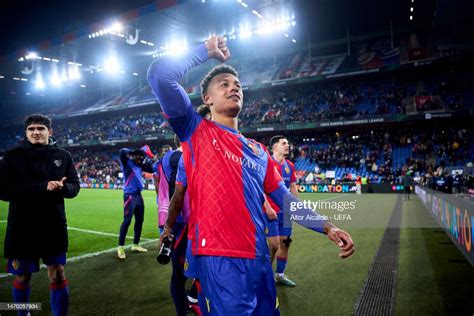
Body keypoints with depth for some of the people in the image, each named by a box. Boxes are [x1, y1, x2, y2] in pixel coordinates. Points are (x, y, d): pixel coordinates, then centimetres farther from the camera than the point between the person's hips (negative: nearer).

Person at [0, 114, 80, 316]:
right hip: (22, 227, -1)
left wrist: (62, 186, -20)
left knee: (58, 275, 4)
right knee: (23, 276, 13)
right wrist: (42, 187, -22)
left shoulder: (62, 156, 3)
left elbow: (74, 187, 3)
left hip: (54, 227, 1)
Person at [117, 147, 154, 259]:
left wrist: (148, 161, 2)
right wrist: (133, 152, -10)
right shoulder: (126, 162, -5)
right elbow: (122, 151, -23)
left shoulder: (140, 165, 13)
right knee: (127, 220, -10)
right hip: (130, 195, -7)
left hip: (138, 194, 8)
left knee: (139, 220, 11)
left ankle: (135, 245, 23)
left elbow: (151, 170, 16)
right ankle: (120, 247, -2)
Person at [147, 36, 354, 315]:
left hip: (260, 258, 7)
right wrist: (206, 51, 3)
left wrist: (326, 227, 7)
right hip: (220, 259, -6)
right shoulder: (196, 130, 2)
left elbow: (284, 198, 19)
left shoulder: (258, 151, 18)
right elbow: (158, 75, -9)